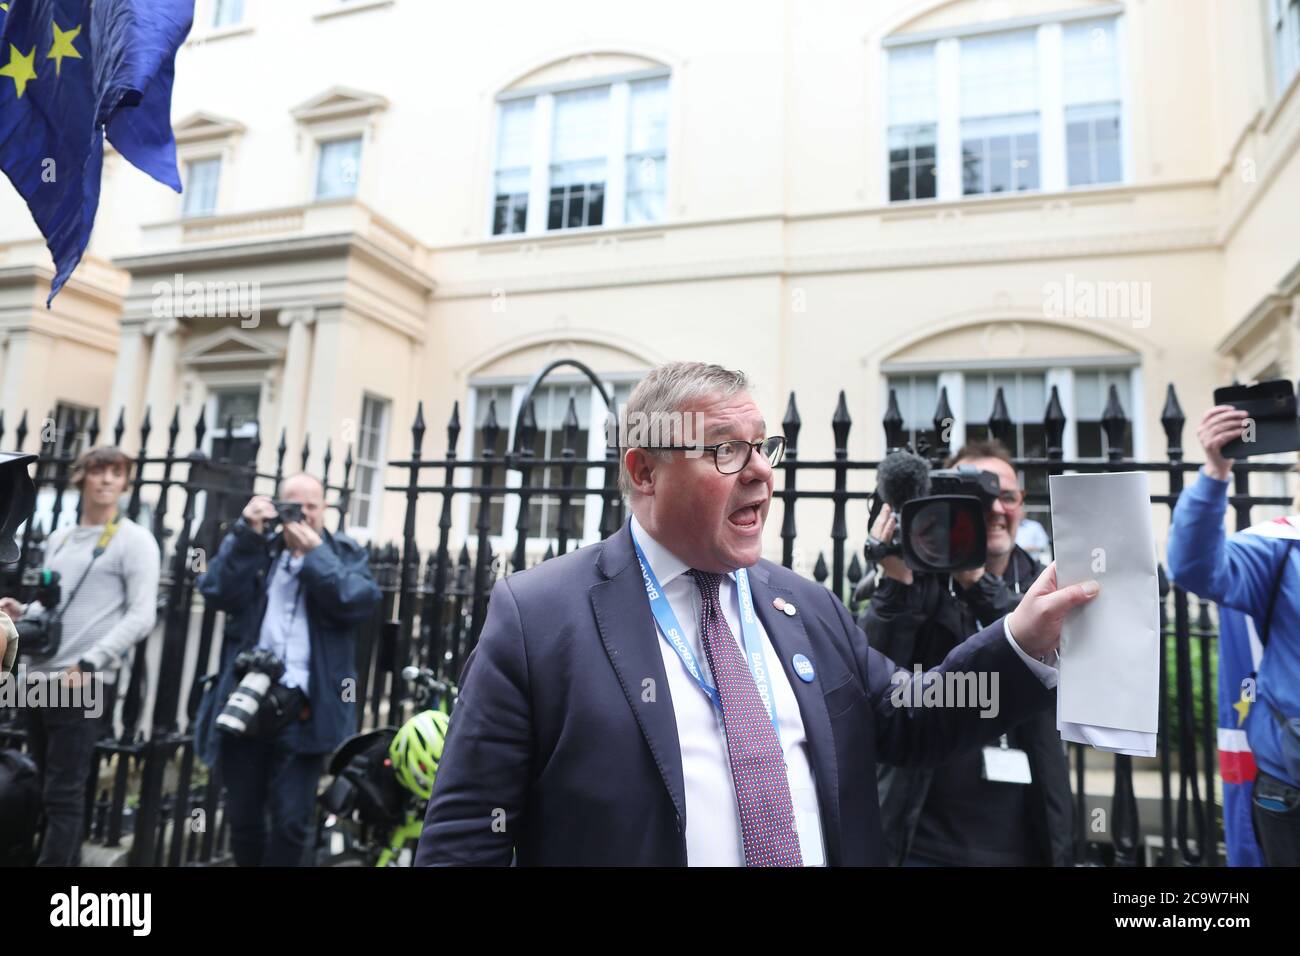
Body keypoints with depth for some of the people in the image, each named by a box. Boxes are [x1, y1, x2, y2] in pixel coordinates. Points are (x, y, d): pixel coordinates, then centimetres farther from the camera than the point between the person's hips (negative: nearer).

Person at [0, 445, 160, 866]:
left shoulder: (134, 541, -4)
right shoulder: (59, 539, 17)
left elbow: (141, 617, -12)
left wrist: (88, 664, -18)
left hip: (84, 686, -7)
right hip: (37, 680, 7)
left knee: (63, 796, -4)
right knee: (48, 793, 12)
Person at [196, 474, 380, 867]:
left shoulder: (345, 553, 8)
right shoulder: (250, 546, 12)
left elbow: (360, 601, -11)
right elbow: (216, 593, -6)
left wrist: (314, 553, -13)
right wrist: (247, 533, -11)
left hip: (304, 707, -2)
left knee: (291, 821, 0)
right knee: (242, 817, 14)